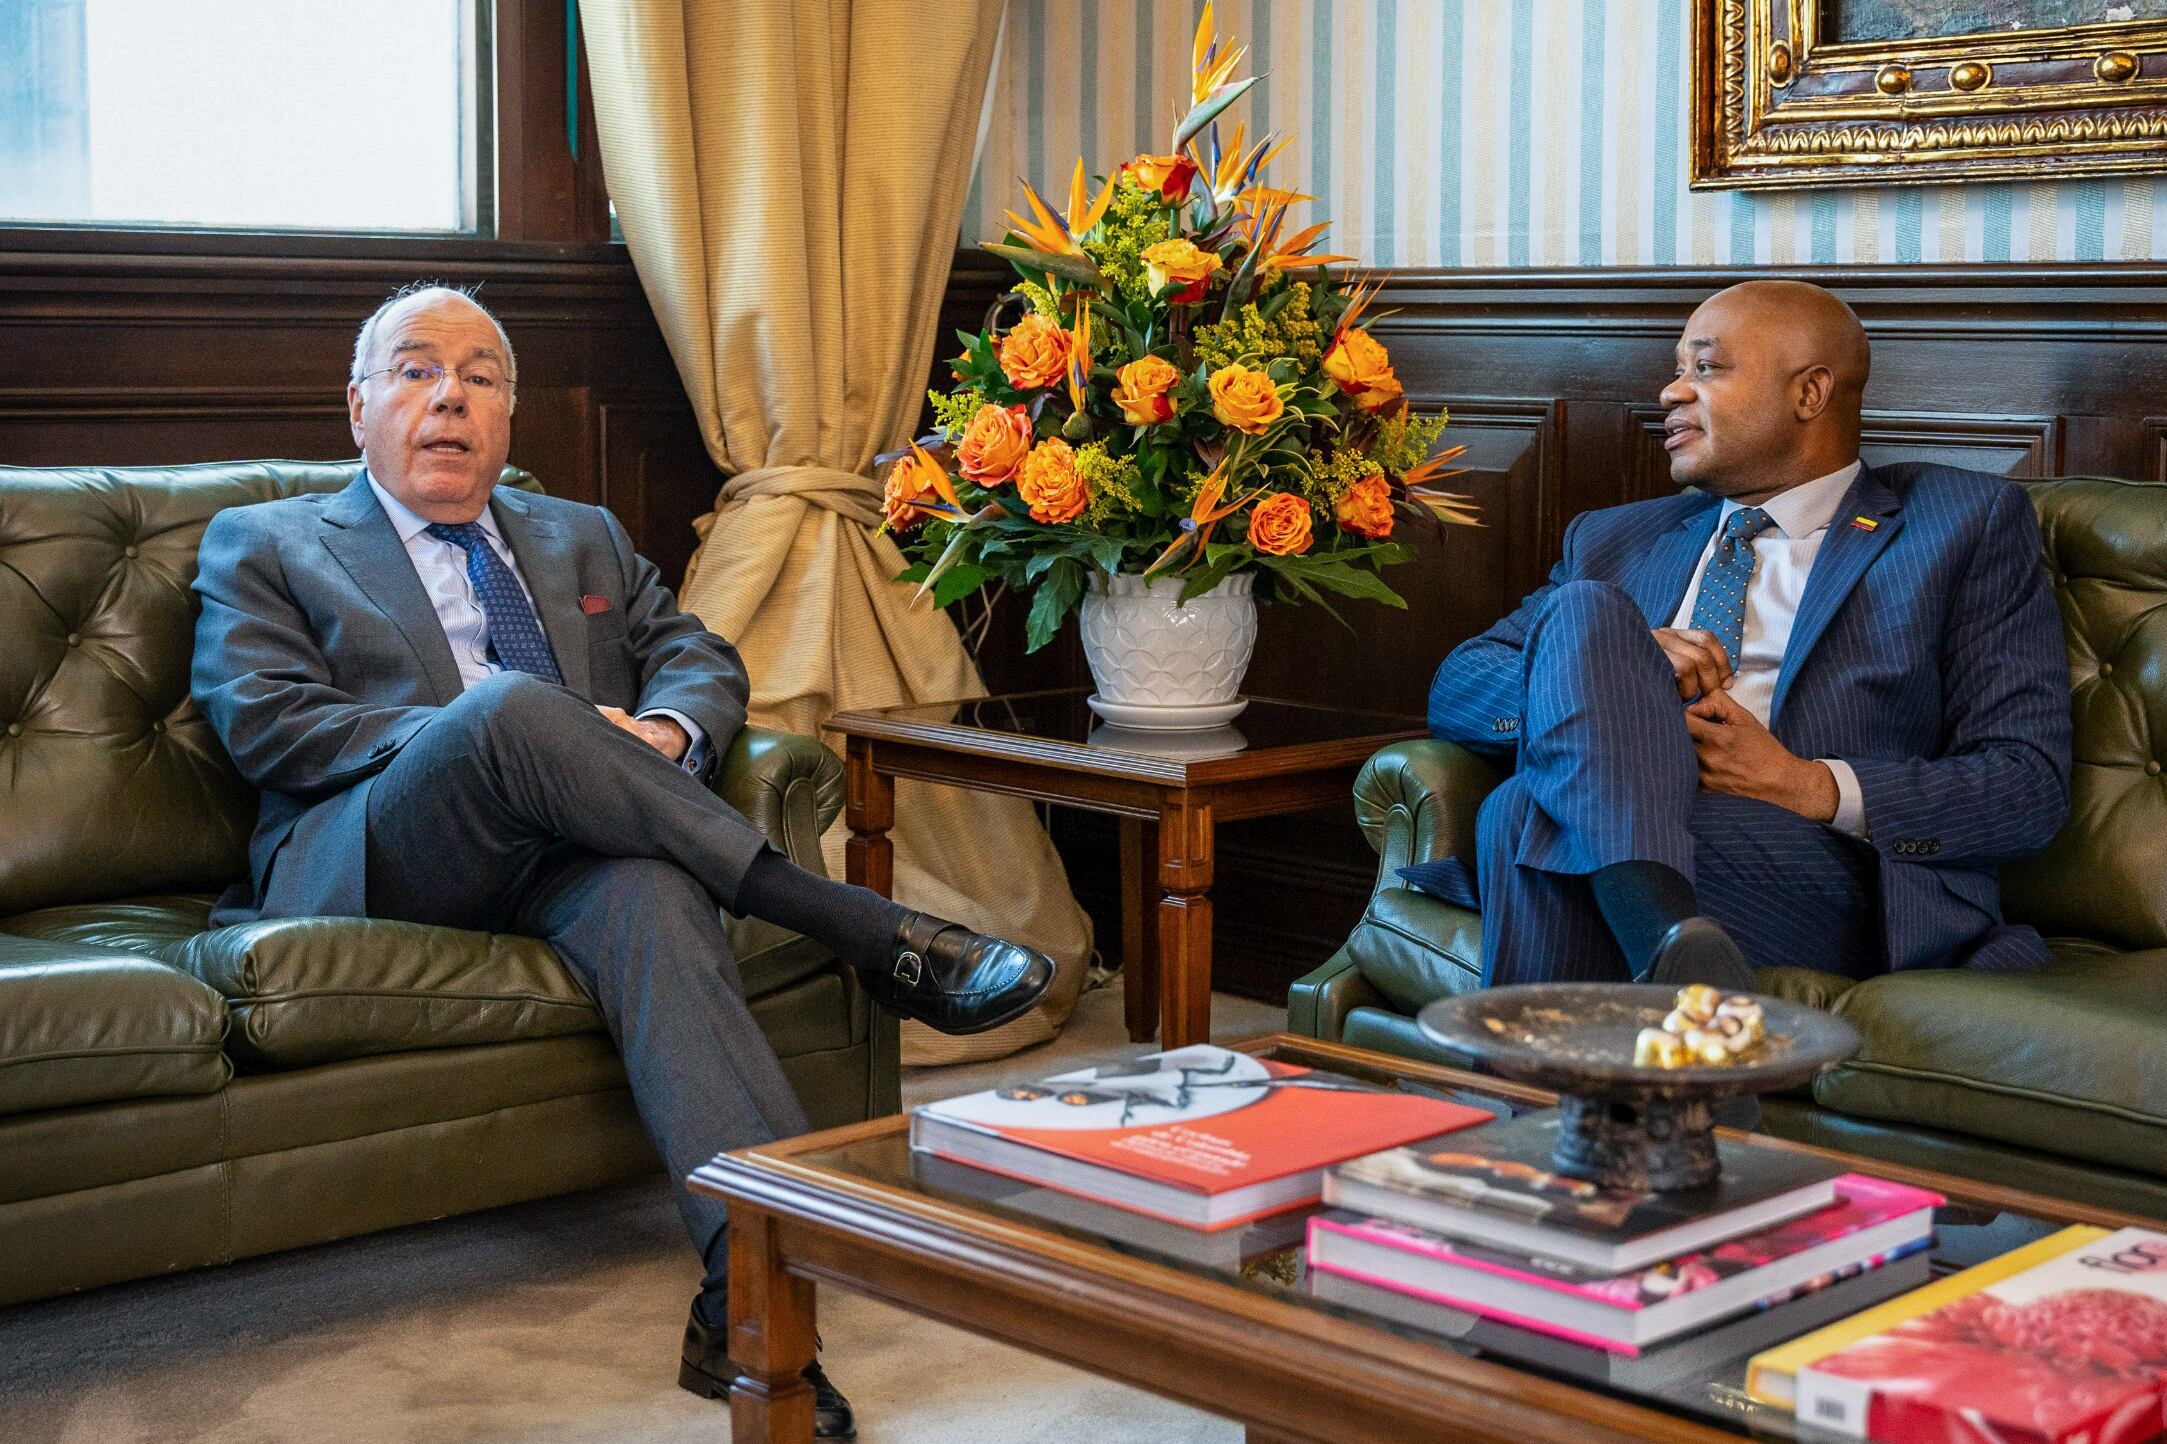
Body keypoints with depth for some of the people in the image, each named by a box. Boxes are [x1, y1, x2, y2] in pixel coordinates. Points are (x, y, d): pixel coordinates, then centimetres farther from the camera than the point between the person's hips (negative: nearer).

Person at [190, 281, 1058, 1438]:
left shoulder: (584, 539, 30)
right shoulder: (262, 546, 17)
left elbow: (704, 660, 20)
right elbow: (262, 720, 0)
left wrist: (662, 732, -6)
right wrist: (479, 732, -13)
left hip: (567, 860, 3)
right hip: (377, 858, -3)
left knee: (649, 890, -36)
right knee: (510, 707, -35)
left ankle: (753, 1288, -49)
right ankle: (877, 938, -34)